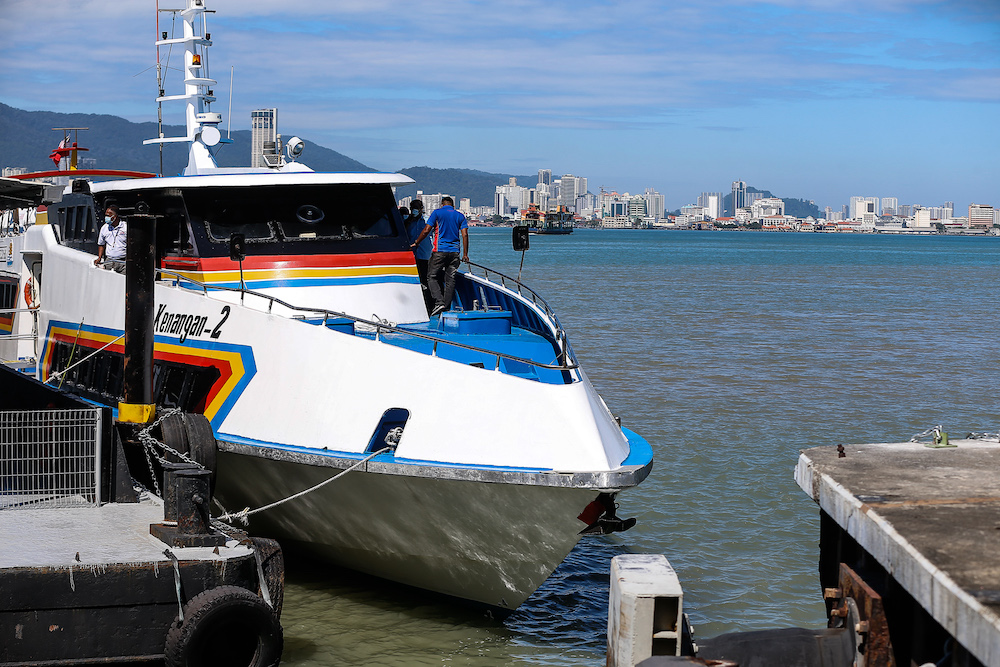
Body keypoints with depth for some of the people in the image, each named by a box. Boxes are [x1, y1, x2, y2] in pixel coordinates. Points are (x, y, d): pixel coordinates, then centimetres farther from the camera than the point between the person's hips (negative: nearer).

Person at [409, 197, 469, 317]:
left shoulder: (437, 213, 2)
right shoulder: (460, 216, 11)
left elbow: (426, 230, -2)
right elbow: (465, 235, 4)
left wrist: (416, 243, 10)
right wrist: (465, 254, 7)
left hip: (440, 250, -3)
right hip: (454, 252, 4)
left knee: (432, 277, 2)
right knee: (450, 280, 6)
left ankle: (439, 302, -16)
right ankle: (446, 308, 4)